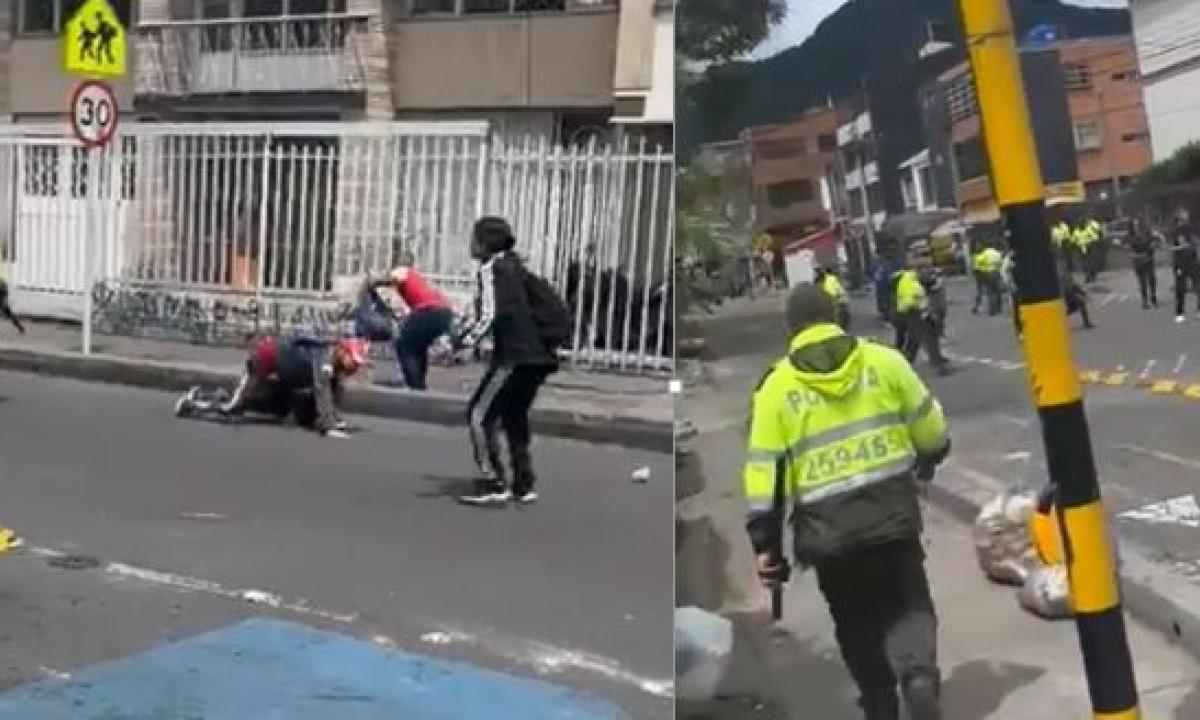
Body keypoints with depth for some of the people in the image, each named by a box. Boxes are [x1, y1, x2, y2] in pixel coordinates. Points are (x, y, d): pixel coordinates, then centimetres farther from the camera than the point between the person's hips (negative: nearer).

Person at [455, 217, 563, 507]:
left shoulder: (490, 269, -5)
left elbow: (489, 316, -16)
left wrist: (460, 344, -18)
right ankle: (523, 485, 22)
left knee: (480, 415, -2)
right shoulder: (516, 266, 20)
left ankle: (493, 484, -5)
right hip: (540, 355, 9)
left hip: (515, 355, -9)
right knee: (514, 415, 21)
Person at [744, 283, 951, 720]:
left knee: (857, 621, 18)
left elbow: (764, 471, -3)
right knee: (908, 605, 12)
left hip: (827, 525, 0)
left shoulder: (775, 387, 0)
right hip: (892, 509, 0)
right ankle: (918, 673, -16)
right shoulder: (883, 361, 3)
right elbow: (931, 429, 11)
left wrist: (765, 544, 4)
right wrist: (928, 461, 33)